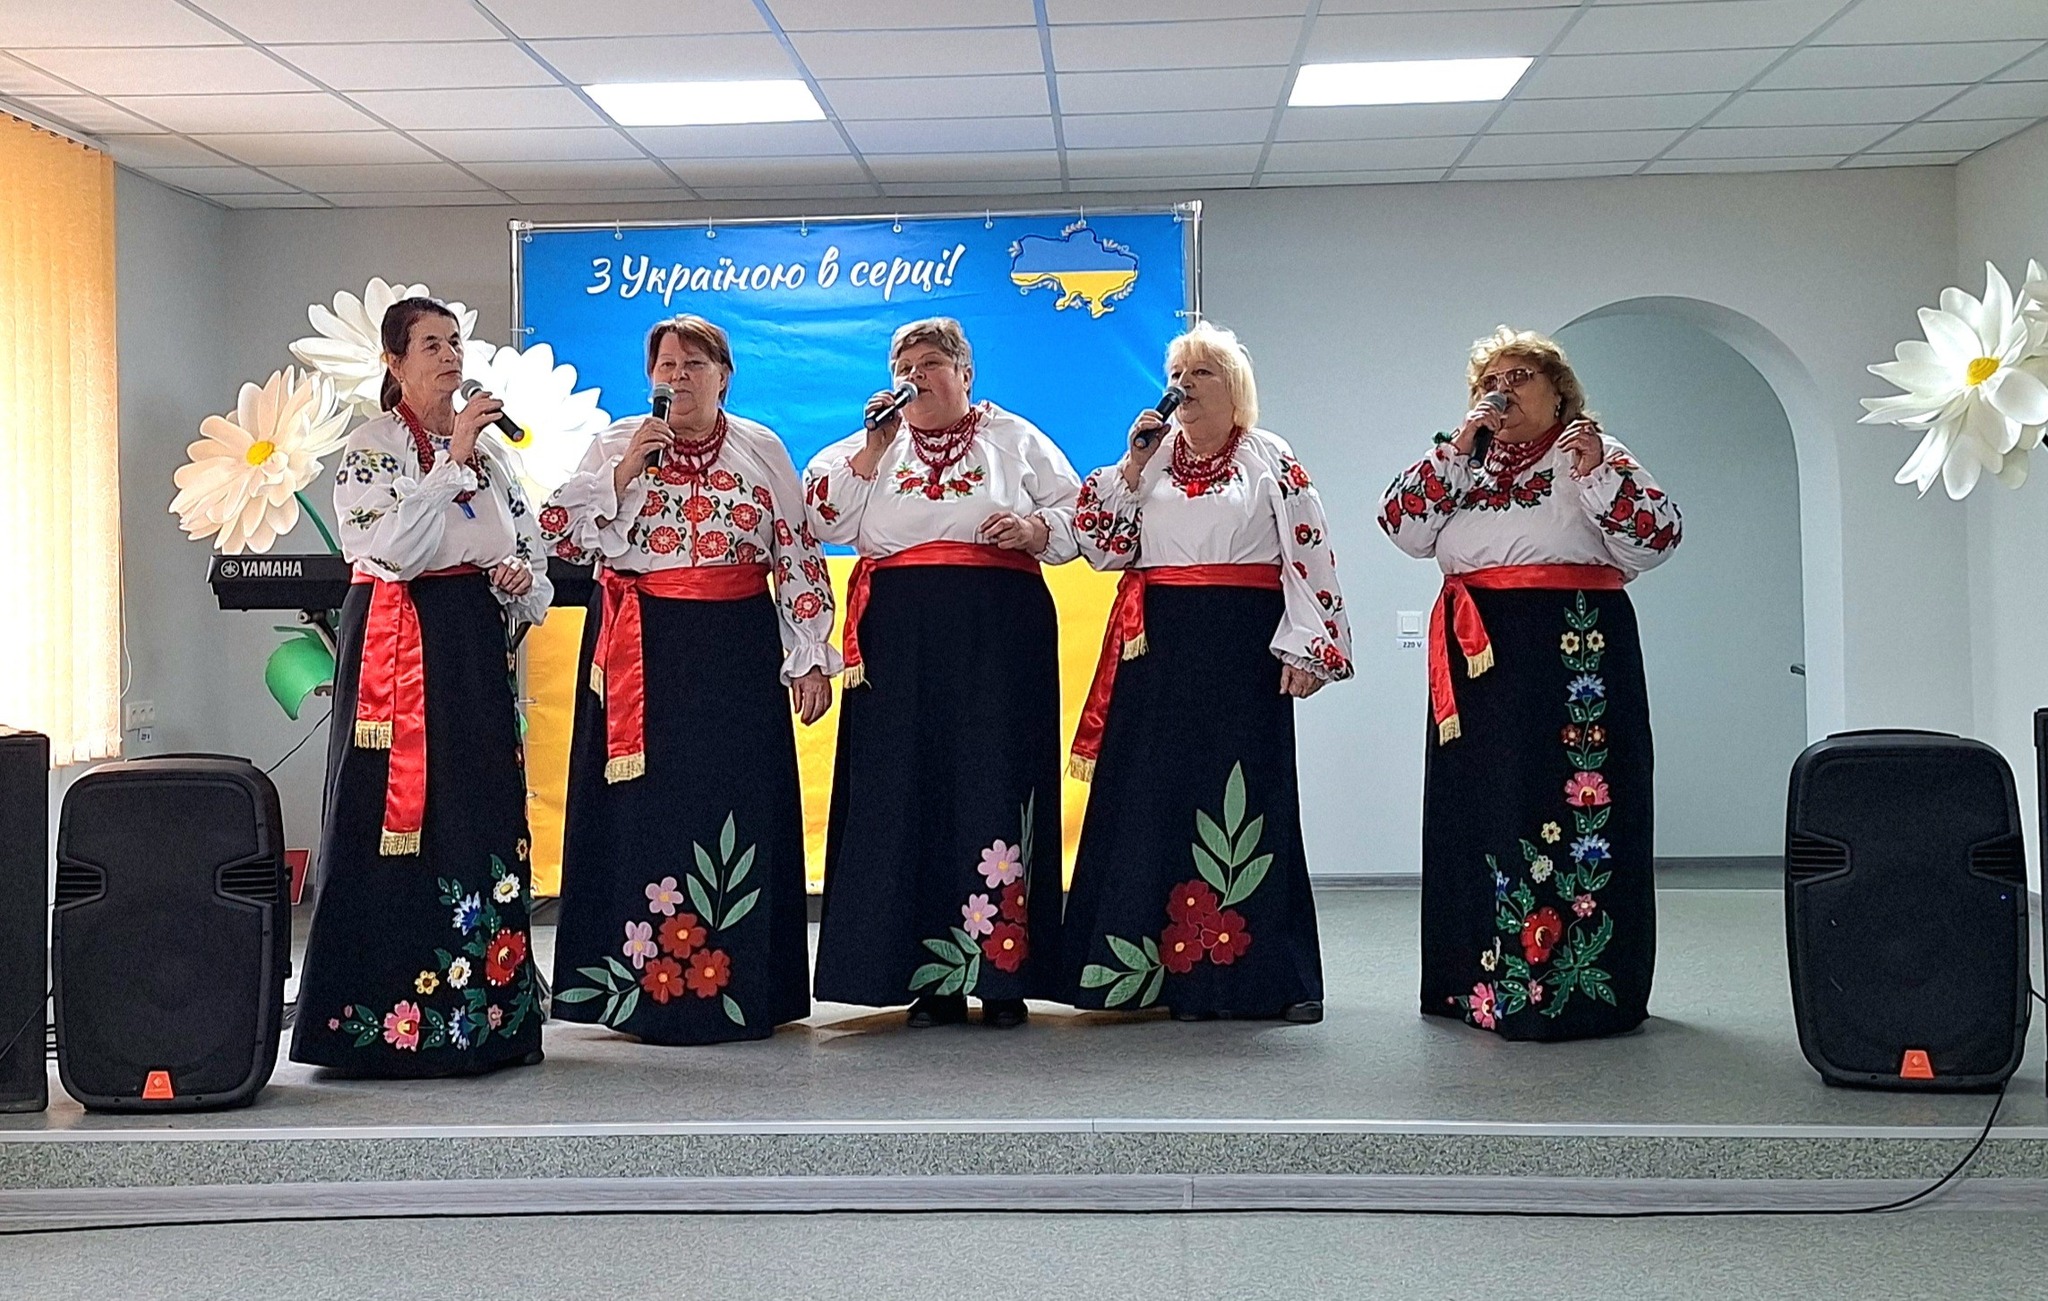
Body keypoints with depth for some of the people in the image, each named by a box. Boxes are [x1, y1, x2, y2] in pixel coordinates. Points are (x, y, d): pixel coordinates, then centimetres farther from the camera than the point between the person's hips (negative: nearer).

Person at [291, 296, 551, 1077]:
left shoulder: (486, 446, 15)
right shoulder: (373, 444, -3)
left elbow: (527, 554, 20)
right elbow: (394, 546, -19)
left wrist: (522, 581, -3)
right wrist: (454, 458, -19)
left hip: (477, 646, 6)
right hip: (401, 642, -6)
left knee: (484, 818, 5)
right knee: (401, 817, -6)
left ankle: (483, 1010, 12)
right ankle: (391, 1019, 1)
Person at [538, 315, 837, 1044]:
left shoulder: (761, 450, 7)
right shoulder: (615, 446, 7)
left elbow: (799, 556, 5)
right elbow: (558, 536, -2)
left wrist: (810, 659, -1)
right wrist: (624, 472, -11)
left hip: (735, 650, 0)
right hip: (640, 653, 0)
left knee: (736, 810, 0)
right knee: (646, 810, -1)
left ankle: (738, 983, 10)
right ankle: (649, 990, 7)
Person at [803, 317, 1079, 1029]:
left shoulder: (1016, 438, 13)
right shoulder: (871, 445, 18)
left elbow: (1078, 515, 10)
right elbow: (824, 516, 5)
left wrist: (1033, 528, -9)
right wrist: (873, 447, -3)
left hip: (999, 640, -2)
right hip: (900, 642, 2)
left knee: (995, 784, -5)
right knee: (909, 791, -1)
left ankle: (1003, 974, 1)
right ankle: (932, 977, 5)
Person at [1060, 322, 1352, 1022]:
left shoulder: (1273, 461, 5)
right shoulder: (1149, 457, 15)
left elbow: (1311, 558, -1)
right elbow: (1104, 547, 7)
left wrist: (1305, 649, -8)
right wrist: (1133, 466, -1)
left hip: (1243, 648, -3)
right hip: (1158, 648, 3)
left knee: (1244, 800, -2)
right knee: (1156, 797, 0)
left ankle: (1261, 972, 3)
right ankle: (1167, 966, 7)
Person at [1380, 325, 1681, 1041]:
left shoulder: (1598, 454, 6)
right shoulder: (1465, 464, 19)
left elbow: (1658, 536, -5)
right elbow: (1402, 524, 4)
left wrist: (1597, 472, -17)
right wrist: (1457, 447, -2)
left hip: (1573, 654, -5)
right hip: (1477, 657, 5)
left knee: (1568, 805, -7)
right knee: (1477, 809, 6)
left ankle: (1570, 988, -2)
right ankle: (1481, 979, 15)